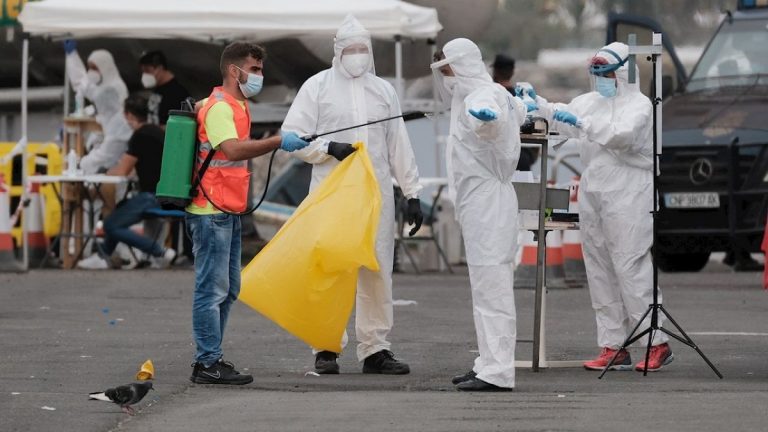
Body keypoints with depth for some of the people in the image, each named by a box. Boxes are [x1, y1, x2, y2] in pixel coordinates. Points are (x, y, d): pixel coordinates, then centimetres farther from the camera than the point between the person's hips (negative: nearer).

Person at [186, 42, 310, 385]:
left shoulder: (234, 105, 17)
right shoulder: (219, 108, -15)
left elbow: (196, 108, 35)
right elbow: (233, 150, -31)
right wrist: (278, 143, -36)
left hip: (227, 211, 10)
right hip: (211, 211, -10)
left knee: (228, 288, 13)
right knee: (213, 288, -9)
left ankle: (211, 358, 18)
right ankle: (207, 364, -9)